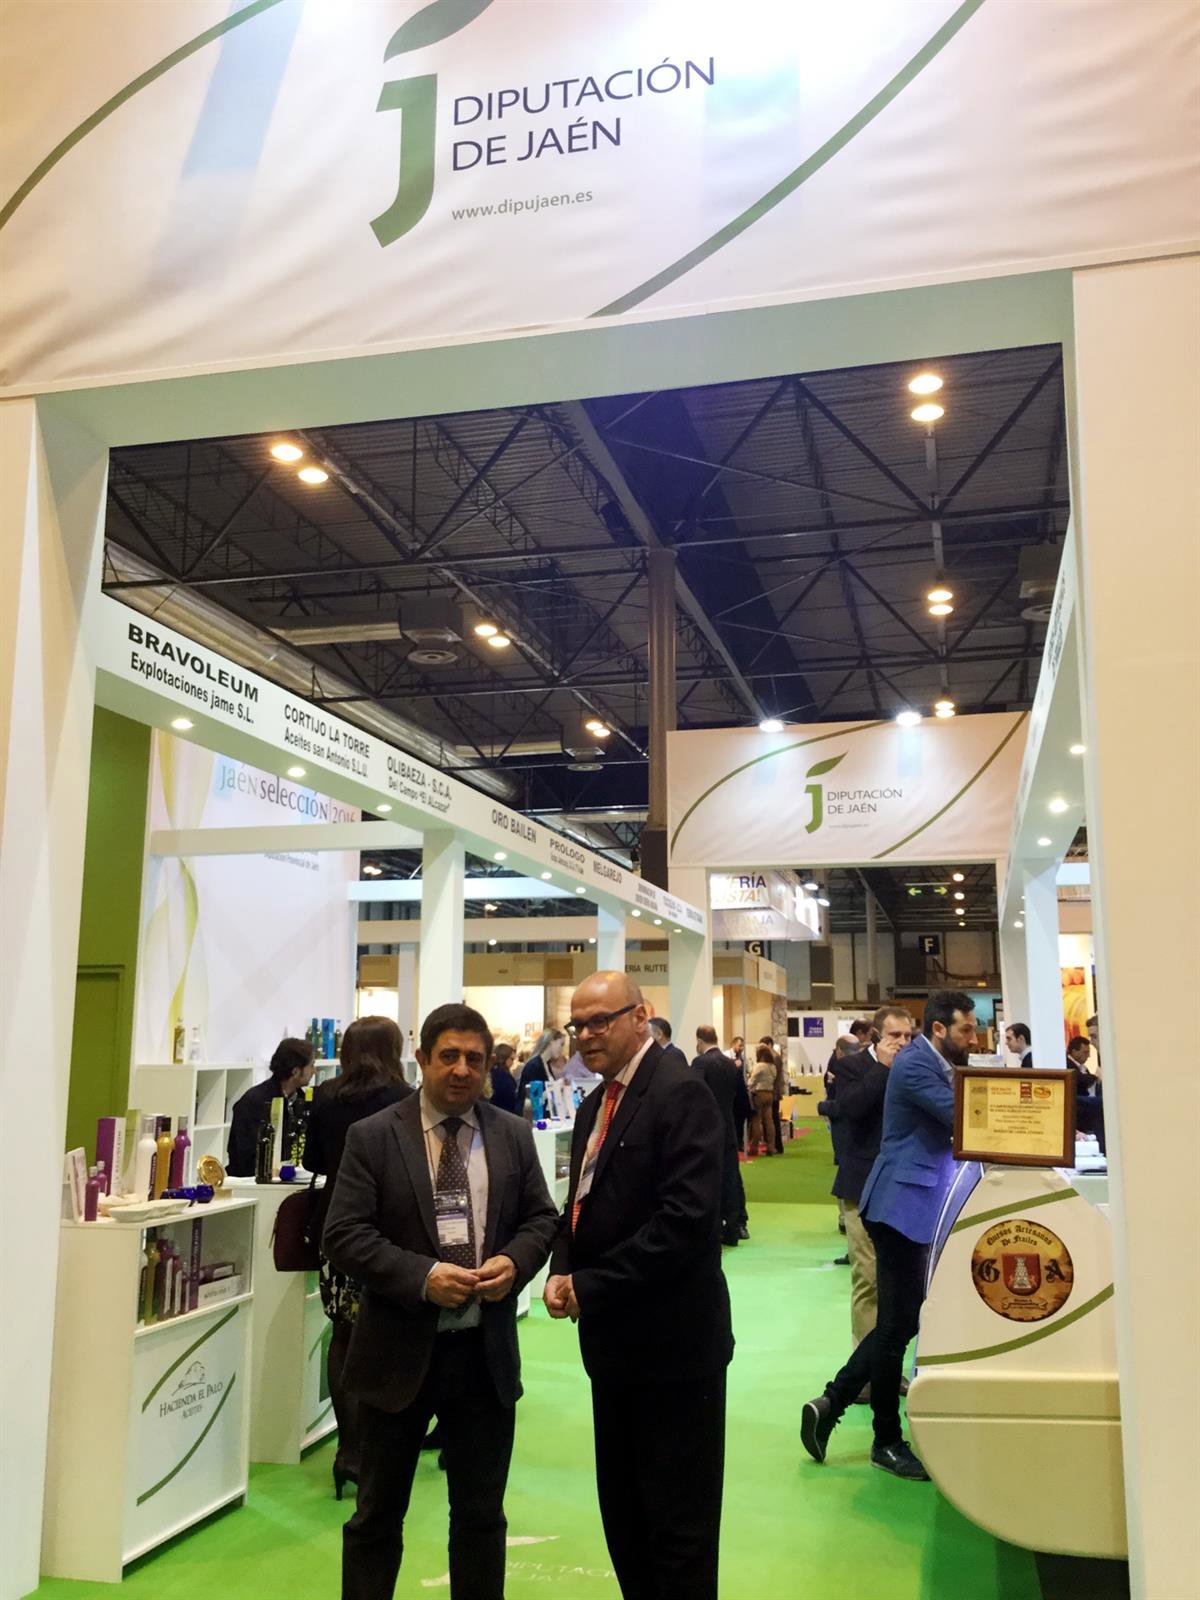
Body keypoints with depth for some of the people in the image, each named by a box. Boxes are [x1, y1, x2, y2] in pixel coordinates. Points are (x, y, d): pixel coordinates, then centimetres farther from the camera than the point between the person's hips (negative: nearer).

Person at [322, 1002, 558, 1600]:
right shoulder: (372, 1137, -7)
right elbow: (343, 1235, -11)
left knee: (482, 1513, 16)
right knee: (377, 1513, 14)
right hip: (399, 1350, -2)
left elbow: (541, 1218, 8)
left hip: (486, 1353, 3)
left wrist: (514, 1261, -13)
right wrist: (422, 1277, -23)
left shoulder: (514, 1136, 3)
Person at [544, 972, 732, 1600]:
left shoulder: (679, 1094, -16)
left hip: (671, 1341, -8)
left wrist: (592, 1286, -20)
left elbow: (687, 1216, -25)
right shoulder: (594, 1106, 12)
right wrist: (561, 1272, -2)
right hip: (614, 1340, 9)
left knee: (678, 1526, 5)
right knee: (623, 1518, 19)